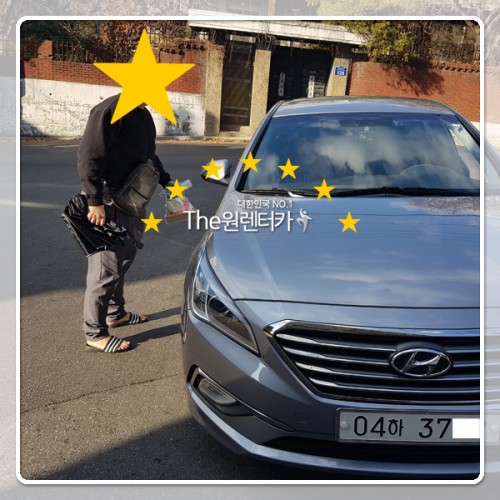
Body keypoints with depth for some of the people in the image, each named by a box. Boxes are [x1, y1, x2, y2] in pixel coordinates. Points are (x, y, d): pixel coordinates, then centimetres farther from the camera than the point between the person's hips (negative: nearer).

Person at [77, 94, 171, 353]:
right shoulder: (110, 111, -17)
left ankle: (115, 313, 37)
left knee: (123, 261, 20)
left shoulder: (144, 115, 12)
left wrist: (166, 181, 19)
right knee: (106, 270, -4)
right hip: (107, 205, -9)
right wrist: (95, 202, -24)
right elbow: (88, 158, -22)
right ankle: (95, 335, 8)